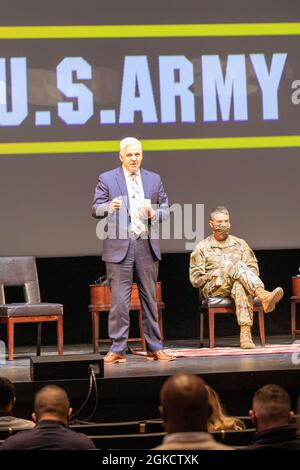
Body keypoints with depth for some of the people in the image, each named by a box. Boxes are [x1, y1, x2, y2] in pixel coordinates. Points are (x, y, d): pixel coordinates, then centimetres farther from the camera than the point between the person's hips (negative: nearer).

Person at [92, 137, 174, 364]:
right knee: (119, 300, -5)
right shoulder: (107, 179, 3)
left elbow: (166, 209, 12)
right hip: (119, 246, -3)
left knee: (150, 298, 7)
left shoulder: (154, 179, 13)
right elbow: (96, 209, -2)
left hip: (147, 245, 3)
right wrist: (109, 207, -24)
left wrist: (154, 213, -11)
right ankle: (118, 349, -1)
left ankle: (155, 347, 13)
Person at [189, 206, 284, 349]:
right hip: (213, 288, -2)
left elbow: (254, 269, 16)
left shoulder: (240, 244, 23)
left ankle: (245, 333, -54)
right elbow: (196, 279, 7)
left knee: (240, 286, -40)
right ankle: (263, 296, -57)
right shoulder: (202, 248, 15)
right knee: (237, 266, -32)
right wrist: (218, 272, -6)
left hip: (238, 282, 2)